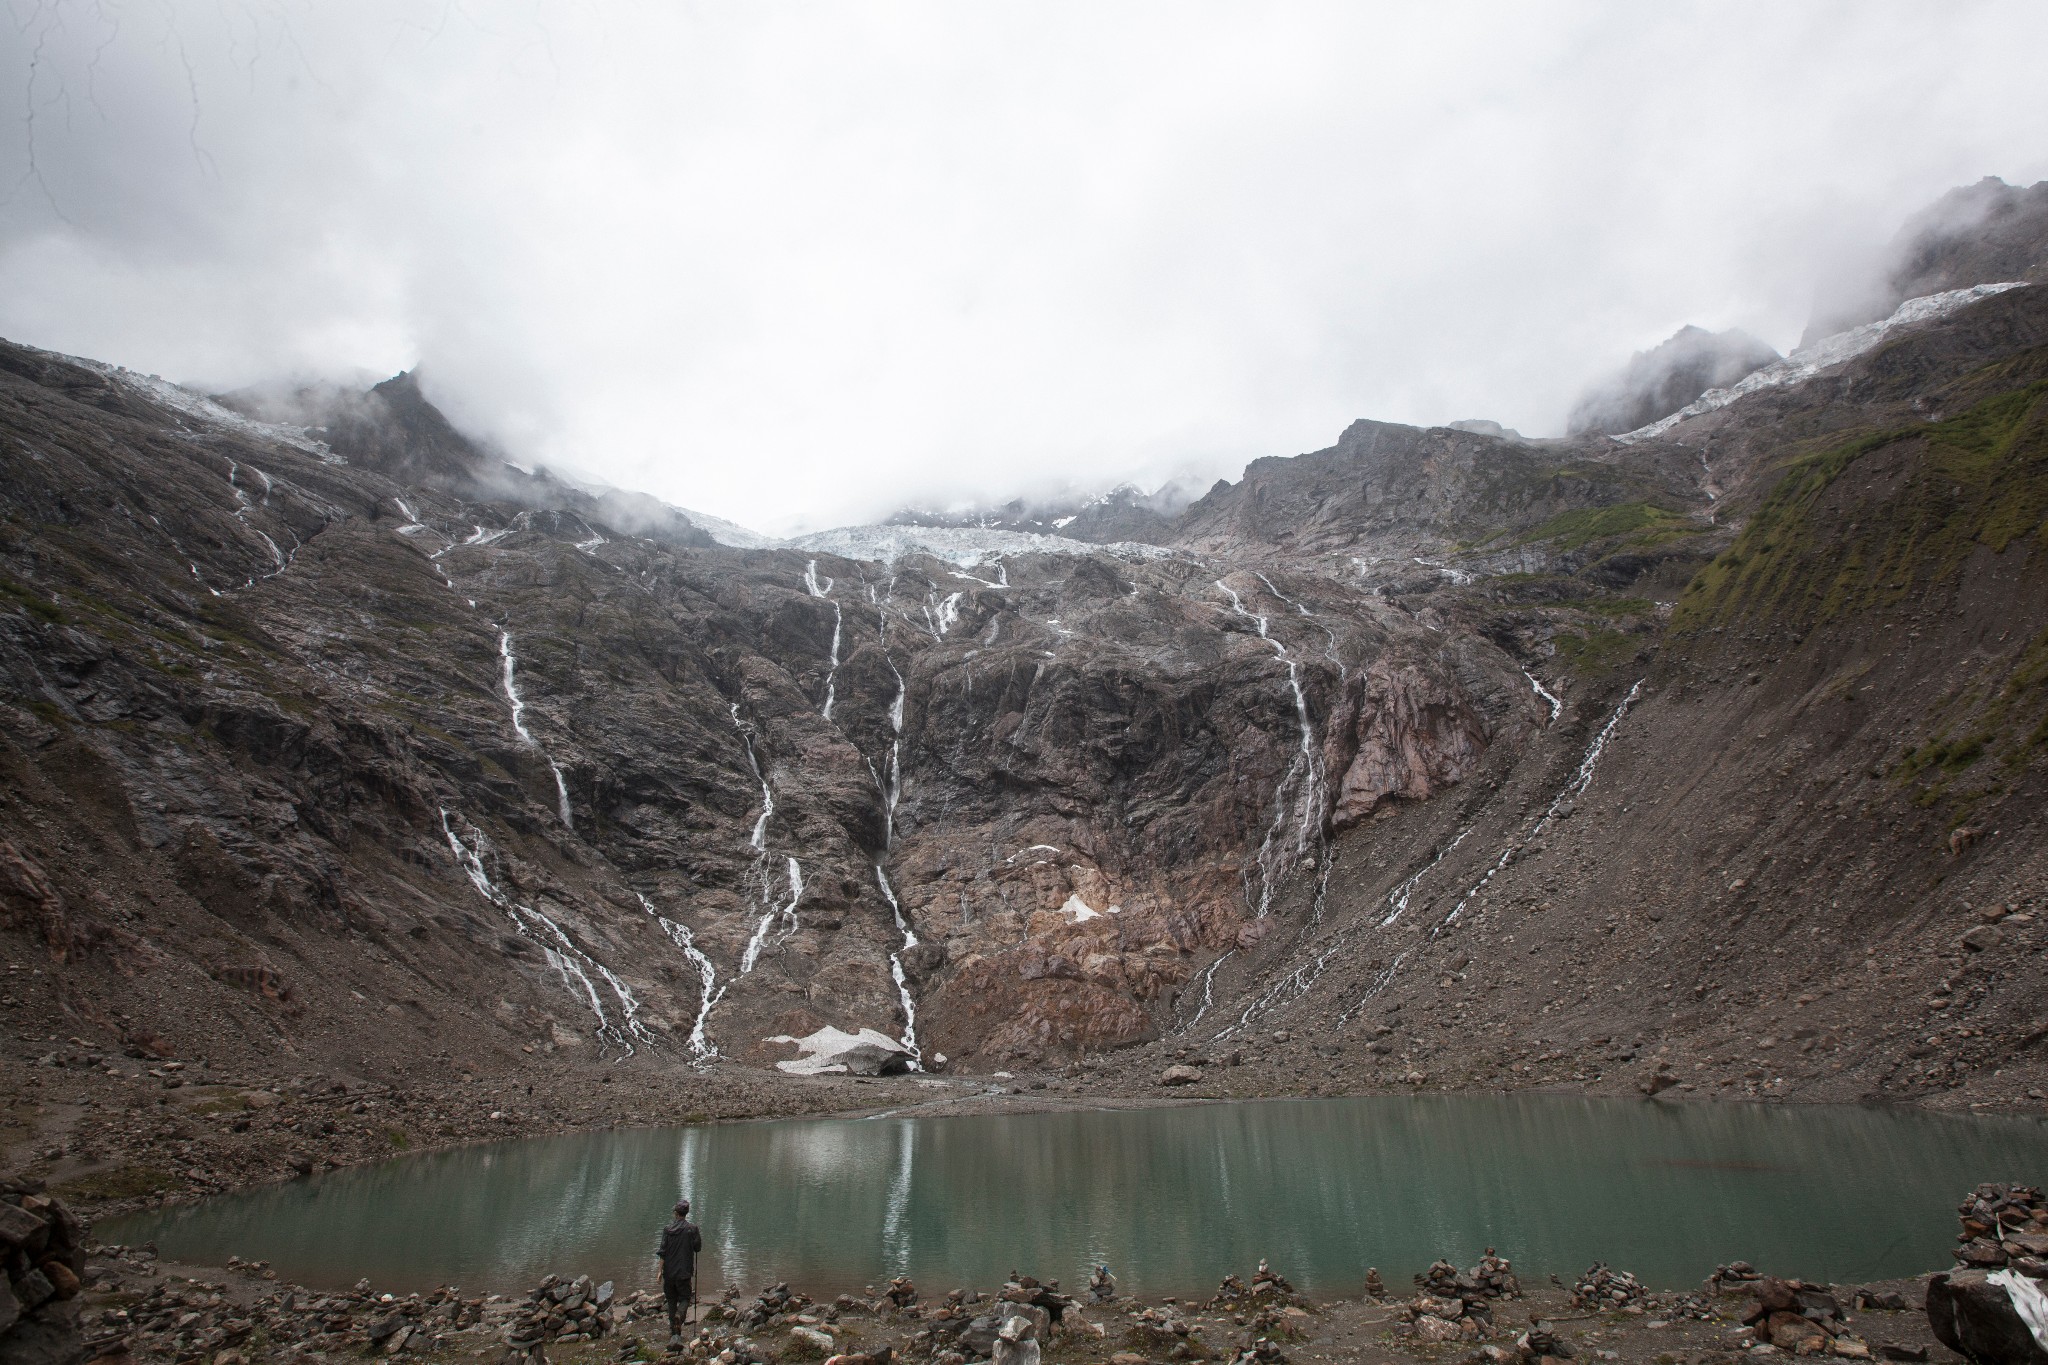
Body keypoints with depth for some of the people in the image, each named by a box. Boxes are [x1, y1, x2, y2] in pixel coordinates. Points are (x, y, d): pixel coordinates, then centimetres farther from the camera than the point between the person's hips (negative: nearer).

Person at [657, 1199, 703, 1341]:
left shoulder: (667, 1229, -3)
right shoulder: (692, 1228, -6)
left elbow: (662, 1251, -5)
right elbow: (698, 1248, 0)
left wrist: (660, 1271, -1)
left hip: (669, 1271, 2)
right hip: (684, 1271, -2)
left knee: (671, 1300, 15)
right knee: (684, 1297, 8)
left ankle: (674, 1332, 16)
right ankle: (680, 1315, -24)